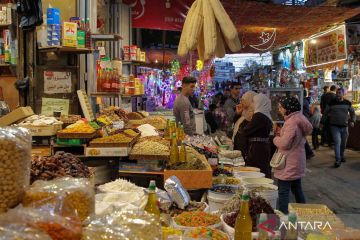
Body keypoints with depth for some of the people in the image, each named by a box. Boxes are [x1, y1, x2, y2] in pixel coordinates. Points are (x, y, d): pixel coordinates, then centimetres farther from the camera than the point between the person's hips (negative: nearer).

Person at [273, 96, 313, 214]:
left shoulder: (292, 122, -21)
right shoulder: (299, 119, 9)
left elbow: (284, 143, -24)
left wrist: (276, 138, -5)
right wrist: (281, 133, 4)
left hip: (288, 165, -10)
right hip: (297, 163, 10)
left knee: (283, 192, -4)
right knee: (297, 189, 21)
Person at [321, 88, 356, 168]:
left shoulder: (347, 103, 2)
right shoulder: (332, 103, -4)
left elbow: (352, 113, 12)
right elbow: (325, 113, 4)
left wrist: (352, 121, -4)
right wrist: (322, 122, 2)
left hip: (344, 127, 3)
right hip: (334, 126, -3)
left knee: (343, 144, 14)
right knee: (337, 142, -14)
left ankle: (341, 156, 37)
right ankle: (337, 160, -13)